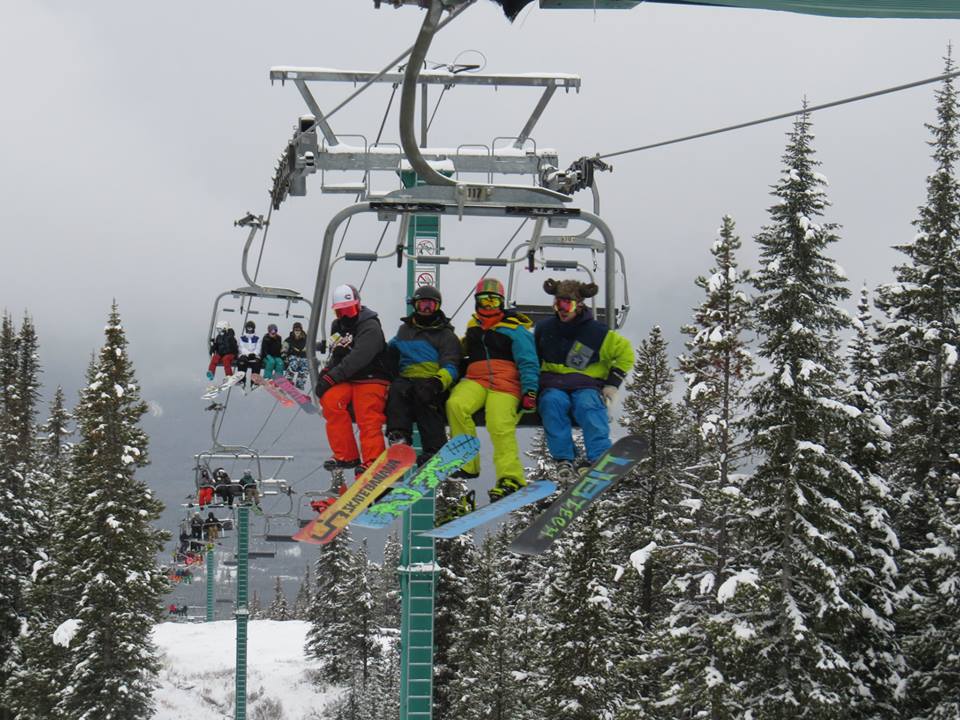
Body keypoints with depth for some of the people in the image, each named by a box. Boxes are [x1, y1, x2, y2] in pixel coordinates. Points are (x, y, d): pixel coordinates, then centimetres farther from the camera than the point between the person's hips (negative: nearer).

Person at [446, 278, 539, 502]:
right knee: (456, 404, -26)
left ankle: (510, 477, -16)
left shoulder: (514, 328, 5)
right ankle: (468, 464, -21)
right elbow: (463, 355, 39)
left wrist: (529, 391, -12)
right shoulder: (473, 327, 24)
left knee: (500, 427, -24)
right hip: (475, 380, 5)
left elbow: (528, 361, -1)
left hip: (505, 383, -5)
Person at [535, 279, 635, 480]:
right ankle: (563, 460, -40)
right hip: (553, 386, 2)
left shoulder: (596, 332, 0)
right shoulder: (544, 328, 10)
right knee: (553, 402, -35)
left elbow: (625, 354, 5)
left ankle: (599, 458, -51)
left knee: (588, 404, -38)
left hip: (586, 385, -2)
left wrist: (611, 387, -2)